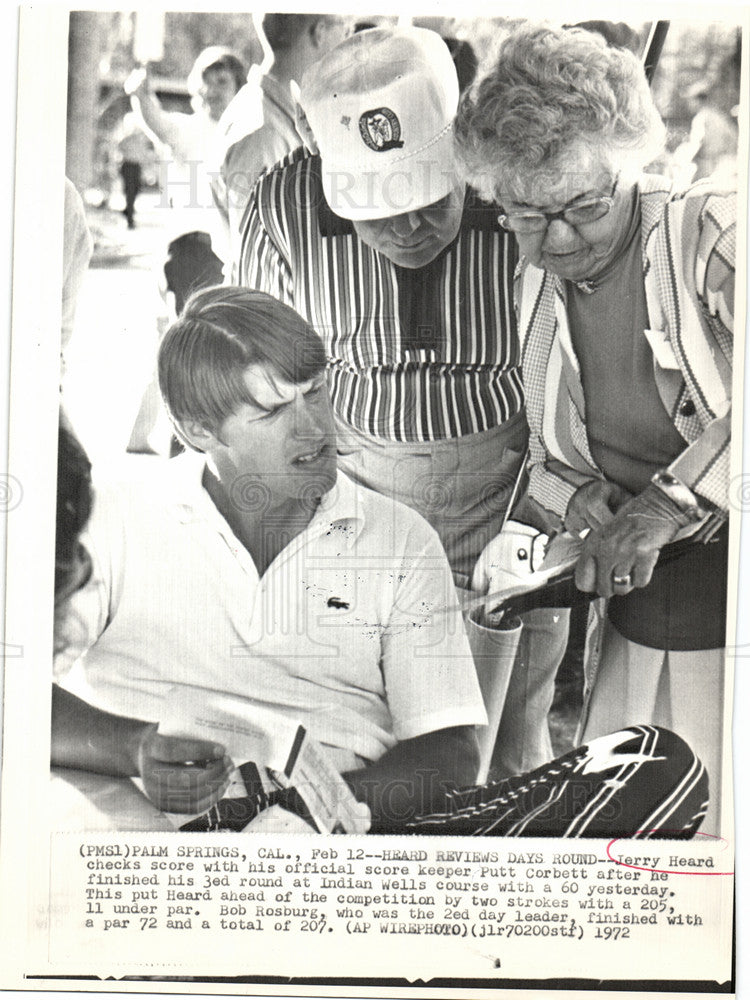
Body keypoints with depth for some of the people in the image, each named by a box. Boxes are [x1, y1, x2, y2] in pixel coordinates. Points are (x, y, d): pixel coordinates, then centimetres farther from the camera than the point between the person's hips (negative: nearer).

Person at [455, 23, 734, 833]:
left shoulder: (709, 236, -12)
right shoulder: (530, 287, 6)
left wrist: (672, 502, -28)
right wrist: (580, 500, -6)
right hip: (642, 607, 5)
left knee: (715, 821, 3)